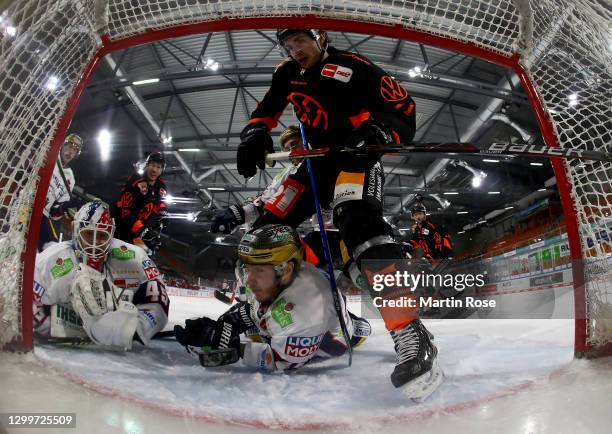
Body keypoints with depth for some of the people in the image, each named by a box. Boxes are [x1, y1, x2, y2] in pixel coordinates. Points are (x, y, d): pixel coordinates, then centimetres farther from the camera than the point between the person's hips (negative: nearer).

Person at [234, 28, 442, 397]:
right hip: (318, 161, 8)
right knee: (268, 225, 0)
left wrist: (380, 132, -34)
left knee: (359, 222, -35)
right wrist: (255, 133, -3)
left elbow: (404, 111, -12)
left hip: (357, 157, -7)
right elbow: (267, 110, 20)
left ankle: (412, 338, -41)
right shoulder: (288, 74, 10)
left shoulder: (353, 68, -10)